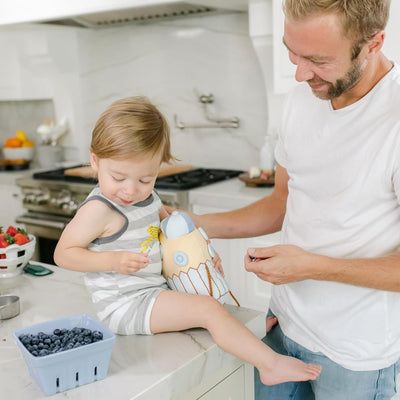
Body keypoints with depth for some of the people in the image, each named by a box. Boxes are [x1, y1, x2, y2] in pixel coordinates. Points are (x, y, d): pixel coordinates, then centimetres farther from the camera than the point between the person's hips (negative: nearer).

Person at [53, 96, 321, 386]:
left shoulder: (146, 196, 4)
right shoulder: (99, 209, -21)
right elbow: (63, 253, -16)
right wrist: (113, 260, -28)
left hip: (153, 286, 10)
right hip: (125, 304, -10)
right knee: (208, 309, -20)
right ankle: (271, 364, -14)